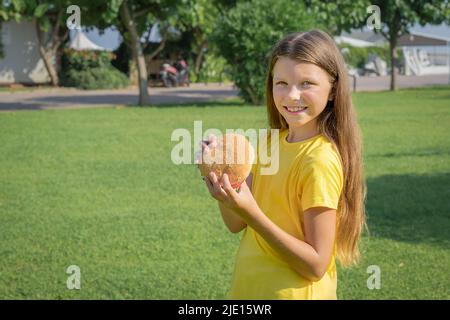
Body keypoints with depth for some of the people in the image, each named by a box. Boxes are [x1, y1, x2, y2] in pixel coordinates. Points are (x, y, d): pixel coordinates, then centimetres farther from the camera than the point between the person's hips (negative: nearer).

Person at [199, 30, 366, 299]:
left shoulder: (321, 160, -21)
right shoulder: (275, 141, 2)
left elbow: (316, 265, -22)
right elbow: (236, 224, 3)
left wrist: (252, 214, -30)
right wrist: (220, 172, -13)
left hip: (292, 292, -7)